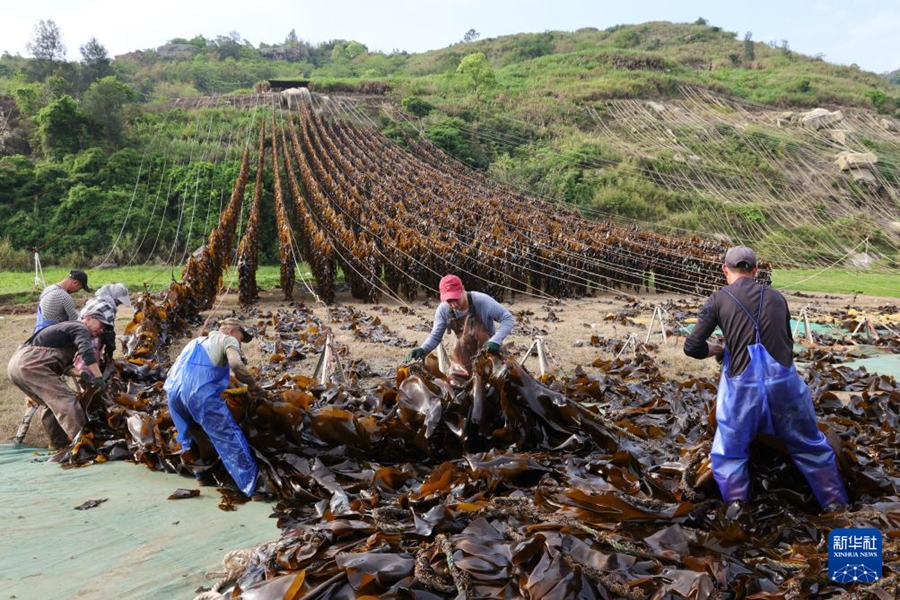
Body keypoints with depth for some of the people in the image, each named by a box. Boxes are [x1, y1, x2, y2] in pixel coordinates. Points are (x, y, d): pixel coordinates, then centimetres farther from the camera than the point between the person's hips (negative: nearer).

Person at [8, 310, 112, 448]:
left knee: (52, 403, 20)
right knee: (65, 400, -16)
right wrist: (98, 377, -26)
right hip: (31, 363, -11)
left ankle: (59, 443, 26)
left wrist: (81, 374, 6)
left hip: (17, 362, 11)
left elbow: (64, 365, 24)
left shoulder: (69, 328, 30)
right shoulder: (80, 328, 1)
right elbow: (87, 351, -21)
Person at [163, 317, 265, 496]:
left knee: (186, 431, 30)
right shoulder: (227, 340, 15)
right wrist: (253, 386, 7)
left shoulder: (197, 340, 35)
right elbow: (236, 364, -6)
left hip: (173, 390, 7)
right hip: (200, 393, -6)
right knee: (229, 437, -2)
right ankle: (253, 486, -1)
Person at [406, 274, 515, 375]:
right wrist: (422, 350, -28)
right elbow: (435, 336, -7)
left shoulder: (482, 301, -28)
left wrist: (495, 341, -37)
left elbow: (508, 319, -22)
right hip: (464, 356, 3)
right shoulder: (443, 310, -17)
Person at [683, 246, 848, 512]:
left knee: (728, 457, 14)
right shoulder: (776, 297, 13)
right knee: (812, 448, 22)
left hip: (743, 387, -3)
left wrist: (715, 350, 20)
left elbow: (692, 347, 0)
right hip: (784, 381, 3)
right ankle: (837, 507, 29)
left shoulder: (718, 300, 2)